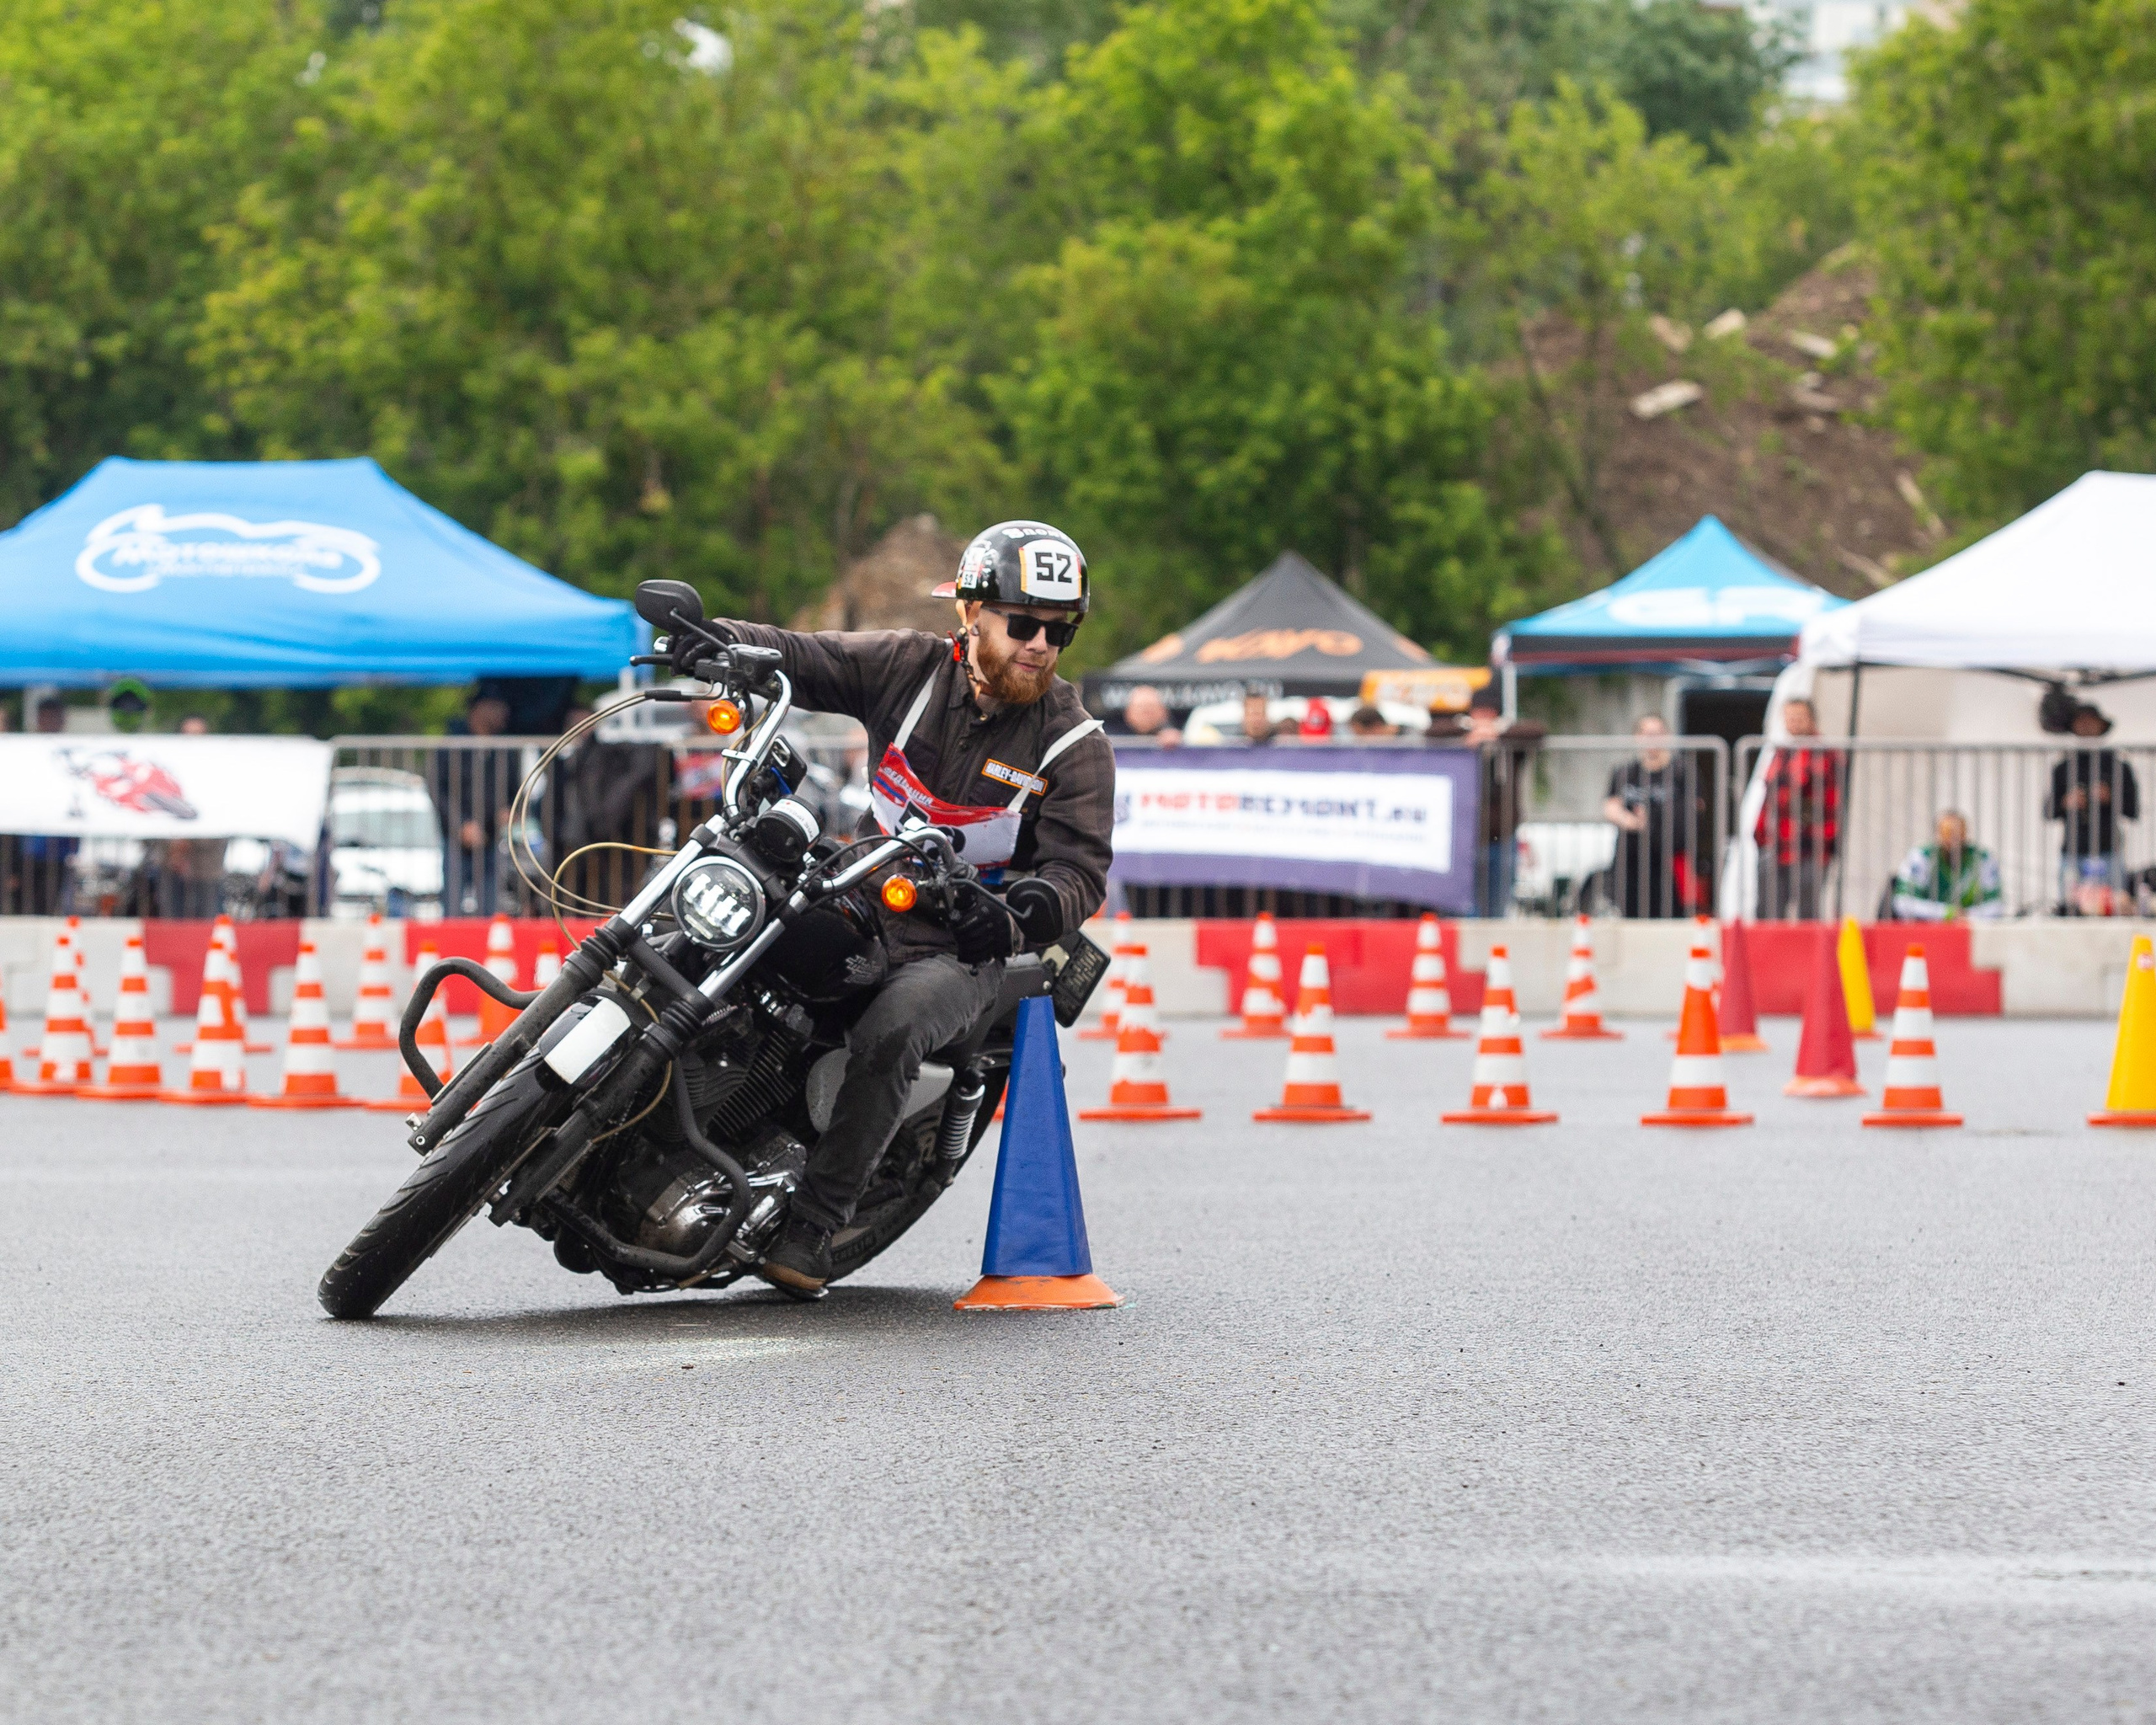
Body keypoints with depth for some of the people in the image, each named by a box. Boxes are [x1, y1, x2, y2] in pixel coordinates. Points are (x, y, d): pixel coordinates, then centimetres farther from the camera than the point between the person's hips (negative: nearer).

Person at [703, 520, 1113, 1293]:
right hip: (860, 904, 4)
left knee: (888, 1035, -31)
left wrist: (1017, 917, -32)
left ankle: (813, 1228, -26)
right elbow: (797, 658, 1)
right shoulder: (912, 668, 2)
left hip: (962, 945, -4)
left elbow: (1079, 871, -10)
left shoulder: (1077, 745, -4)